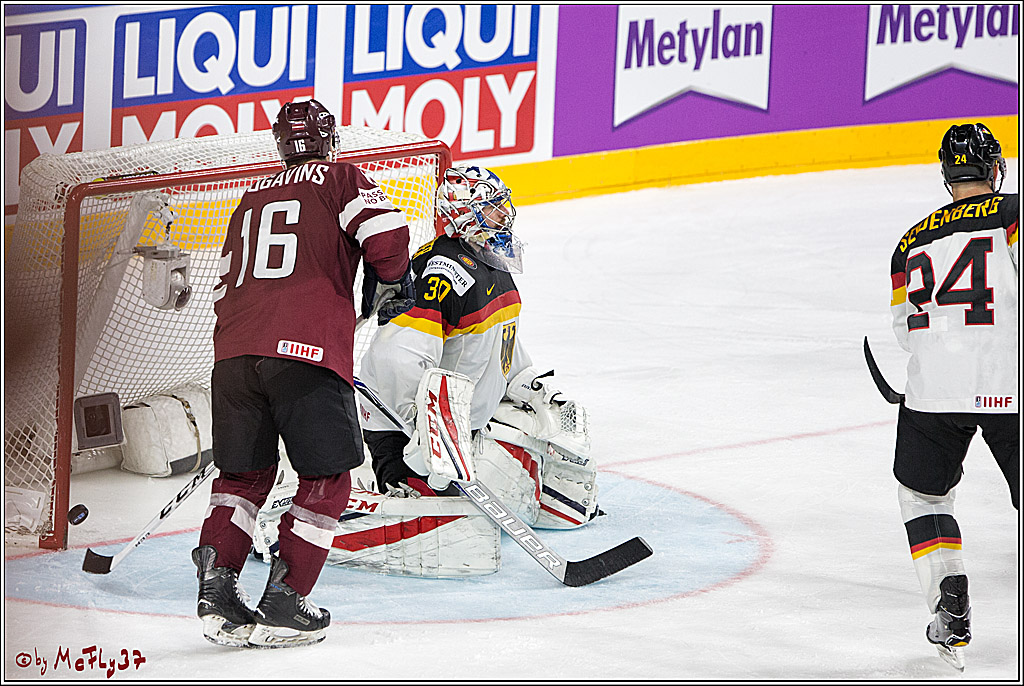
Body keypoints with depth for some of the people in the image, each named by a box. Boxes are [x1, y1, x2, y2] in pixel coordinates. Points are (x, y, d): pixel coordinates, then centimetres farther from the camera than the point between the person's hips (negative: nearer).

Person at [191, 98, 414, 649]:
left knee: (246, 473, 19)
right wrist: (391, 284, 13)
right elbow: (385, 234, -6)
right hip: (309, 350, -5)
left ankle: (216, 583, 4)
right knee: (327, 478, 6)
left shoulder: (251, 198, 27)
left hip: (234, 351, 5)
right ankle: (283, 602, 0)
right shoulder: (340, 179, 11)